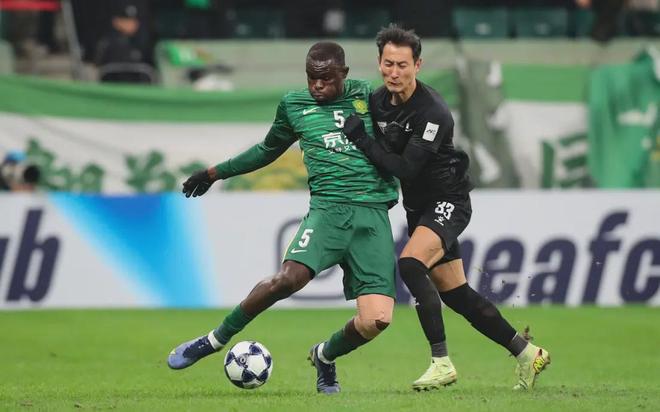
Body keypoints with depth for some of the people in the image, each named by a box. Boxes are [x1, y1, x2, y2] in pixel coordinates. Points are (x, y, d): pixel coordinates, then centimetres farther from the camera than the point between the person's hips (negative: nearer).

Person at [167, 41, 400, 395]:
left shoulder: (369, 96, 11)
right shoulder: (294, 105, 13)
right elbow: (268, 150, 30)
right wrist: (215, 173, 36)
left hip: (374, 214, 1)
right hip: (328, 207, -1)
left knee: (377, 320, -14)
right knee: (290, 277, -30)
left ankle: (324, 357, 19)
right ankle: (214, 340, -10)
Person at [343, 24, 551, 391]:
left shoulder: (432, 113, -24)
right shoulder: (377, 101, -1)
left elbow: (406, 168, -28)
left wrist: (362, 139, -27)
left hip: (448, 201, -8)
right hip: (418, 206, 8)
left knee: (410, 263, -29)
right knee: (455, 293, 9)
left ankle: (442, 362, -25)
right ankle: (526, 353, 22)